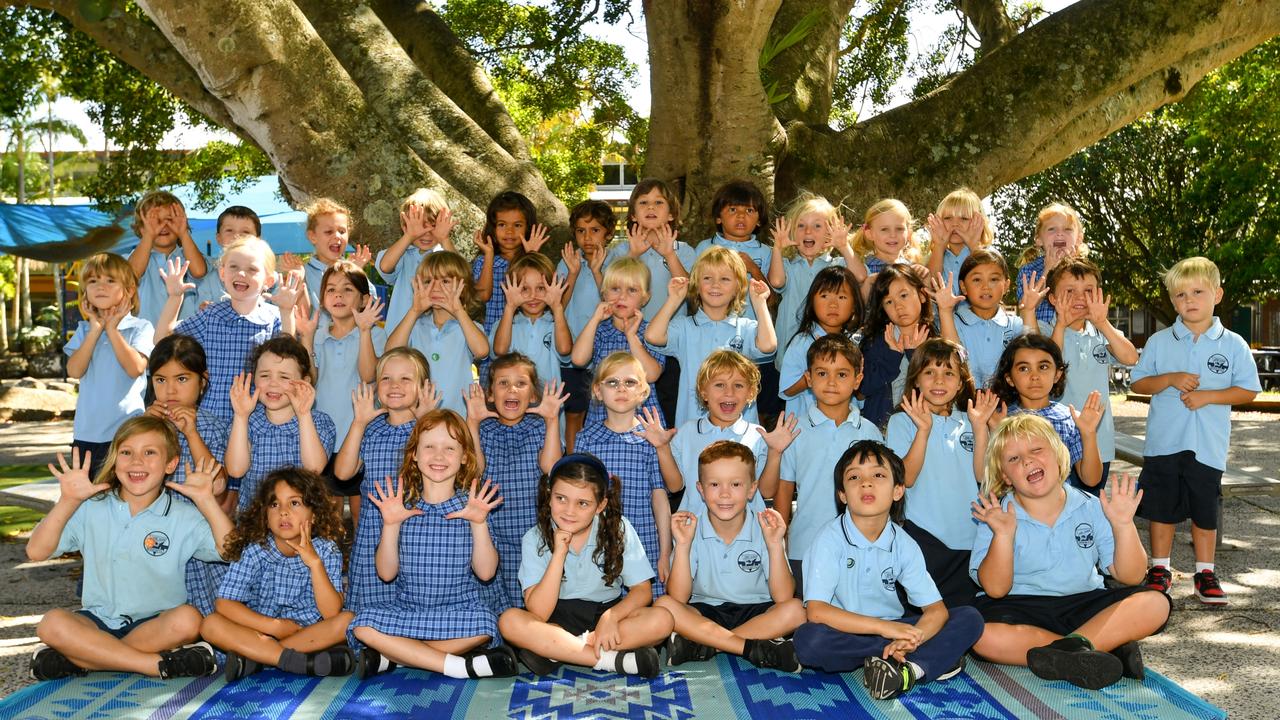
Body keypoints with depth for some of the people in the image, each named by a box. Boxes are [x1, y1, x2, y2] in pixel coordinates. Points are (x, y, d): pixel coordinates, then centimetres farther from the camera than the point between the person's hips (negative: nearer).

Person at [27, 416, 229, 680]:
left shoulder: (183, 517, 0)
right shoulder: (91, 509, 5)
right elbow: (36, 552, -3)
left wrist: (206, 501, -18)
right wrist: (68, 501, -13)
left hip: (156, 624, -1)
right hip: (98, 622, 1)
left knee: (188, 619, -33)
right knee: (52, 623, -28)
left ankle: (76, 660, -24)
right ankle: (162, 664, -28)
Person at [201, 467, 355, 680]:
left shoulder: (326, 550, -9)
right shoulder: (254, 551, -9)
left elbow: (331, 612, -17)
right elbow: (224, 604, -12)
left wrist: (314, 562, -26)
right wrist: (274, 626, -19)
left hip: (309, 634, 0)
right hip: (259, 630, 0)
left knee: (347, 620, -26)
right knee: (210, 624, -23)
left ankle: (252, 659, -25)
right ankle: (304, 662, -31)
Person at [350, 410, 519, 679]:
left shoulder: (473, 504, 0)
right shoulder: (399, 503, 0)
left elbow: (486, 572, -5)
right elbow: (386, 574, -1)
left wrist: (479, 523, -18)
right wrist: (390, 525, -15)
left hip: (459, 610, -1)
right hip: (405, 608, 1)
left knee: (484, 625, -31)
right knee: (364, 624, -26)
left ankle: (390, 657, -16)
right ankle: (463, 666, -21)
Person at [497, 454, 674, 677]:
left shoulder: (618, 529, -8)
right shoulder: (534, 539, -10)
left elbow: (642, 590, -8)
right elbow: (538, 614, -19)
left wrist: (611, 616, -27)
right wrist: (559, 554, -26)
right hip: (558, 619, 0)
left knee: (662, 620, -27)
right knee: (509, 621, -29)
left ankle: (555, 651, -24)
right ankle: (615, 660, -28)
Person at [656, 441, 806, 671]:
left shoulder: (764, 528, -9)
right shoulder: (691, 529, -8)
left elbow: (783, 597, -16)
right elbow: (679, 597, -16)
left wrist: (775, 545, -27)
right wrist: (683, 545, -26)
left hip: (755, 612, 0)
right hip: (705, 613, 0)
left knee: (795, 610, -27)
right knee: (665, 605, -26)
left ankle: (699, 646, -23)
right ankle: (757, 649, -25)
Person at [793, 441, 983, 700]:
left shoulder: (903, 544, -1)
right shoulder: (831, 538, -13)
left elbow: (936, 609, -4)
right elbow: (816, 611, -23)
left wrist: (912, 637, -27)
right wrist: (882, 627, -28)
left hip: (892, 628, 3)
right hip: (845, 634, -3)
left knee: (970, 619, -9)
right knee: (808, 640, -37)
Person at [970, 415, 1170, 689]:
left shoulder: (1091, 508, 2)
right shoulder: (997, 517, -4)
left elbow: (1130, 576, -2)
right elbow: (995, 589, -13)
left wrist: (1123, 525, -17)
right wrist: (1003, 535, -25)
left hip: (1084, 605, 2)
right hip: (1021, 608, -2)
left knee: (1156, 603, -20)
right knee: (983, 635, -35)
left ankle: (1069, 648, -30)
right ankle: (1111, 646, -31)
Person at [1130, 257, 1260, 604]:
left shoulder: (1233, 345, 0)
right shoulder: (1159, 342, 2)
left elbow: (1248, 390, 0)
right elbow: (1138, 382, 3)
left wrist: (1208, 395, -14)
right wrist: (1171, 379, -14)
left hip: (1208, 445, -1)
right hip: (1163, 442, 1)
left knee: (1205, 510, 8)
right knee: (1162, 508, 8)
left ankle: (1205, 573, 21)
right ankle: (1160, 568, 21)